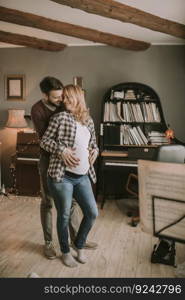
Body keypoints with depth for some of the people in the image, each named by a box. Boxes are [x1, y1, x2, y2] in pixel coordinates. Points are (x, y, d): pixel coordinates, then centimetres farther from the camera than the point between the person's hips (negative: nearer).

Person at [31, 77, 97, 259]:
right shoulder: (37, 110, -14)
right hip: (48, 160, -4)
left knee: (71, 200, 11)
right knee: (47, 202, 7)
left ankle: (76, 238, 26)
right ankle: (48, 242, 22)